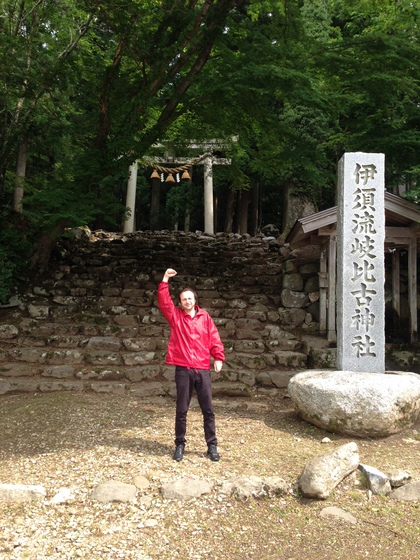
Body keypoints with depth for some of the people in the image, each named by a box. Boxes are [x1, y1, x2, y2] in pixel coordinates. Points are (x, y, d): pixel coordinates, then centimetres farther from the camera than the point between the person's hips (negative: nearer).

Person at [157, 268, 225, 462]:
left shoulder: (205, 317, 8)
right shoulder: (175, 316, 4)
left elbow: (214, 338, 5)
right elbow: (163, 302, -10)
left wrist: (218, 357, -6)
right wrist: (165, 281, -18)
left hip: (203, 369, 1)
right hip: (183, 370, -1)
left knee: (208, 409, 6)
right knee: (181, 410, 6)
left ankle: (212, 446, 17)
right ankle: (180, 444, 21)